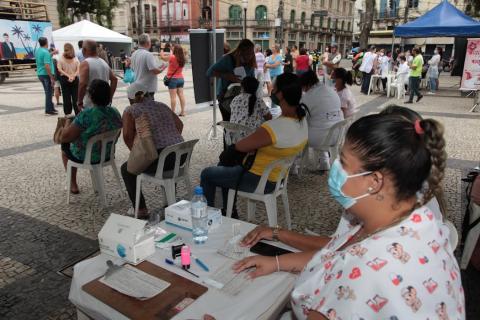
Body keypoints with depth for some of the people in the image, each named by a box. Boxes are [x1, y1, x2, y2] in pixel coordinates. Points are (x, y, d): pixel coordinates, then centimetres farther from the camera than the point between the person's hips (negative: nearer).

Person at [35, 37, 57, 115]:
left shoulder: (37, 51, 11)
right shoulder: (45, 52, -17)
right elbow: (47, 66, -23)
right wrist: (52, 77, -22)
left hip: (40, 74, 9)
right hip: (46, 74, -9)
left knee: (48, 92, 18)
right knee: (49, 92, -1)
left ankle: (51, 108, 26)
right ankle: (48, 110, 3)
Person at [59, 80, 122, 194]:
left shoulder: (86, 115, -30)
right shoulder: (115, 112, -12)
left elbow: (64, 137, -22)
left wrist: (68, 123, -4)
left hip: (85, 157, -5)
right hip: (108, 154, 5)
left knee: (65, 145, 26)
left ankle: (73, 184, 33)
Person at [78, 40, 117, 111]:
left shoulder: (85, 63, -11)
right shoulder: (104, 62, 10)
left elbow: (82, 84, -22)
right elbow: (114, 79, 12)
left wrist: (80, 102, -14)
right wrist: (110, 97, 15)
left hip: (90, 105, -7)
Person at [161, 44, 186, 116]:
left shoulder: (172, 57, -14)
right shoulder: (182, 58, 3)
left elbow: (163, 57, 0)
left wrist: (161, 51, 17)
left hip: (173, 79, -6)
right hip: (181, 78, 6)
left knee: (173, 96, -5)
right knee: (181, 95, 7)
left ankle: (173, 112, -3)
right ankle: (182, 111, 10)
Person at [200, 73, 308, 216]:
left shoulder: (274, 127, -34)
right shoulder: (301, 120, -6)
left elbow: (240, 146, -22)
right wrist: (256, 142, -6)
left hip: (259, 181, -9)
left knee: (207, 174, 11)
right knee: (225, 169, 30)